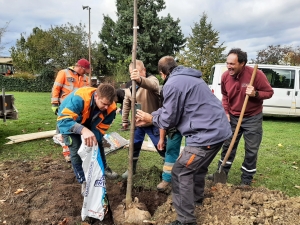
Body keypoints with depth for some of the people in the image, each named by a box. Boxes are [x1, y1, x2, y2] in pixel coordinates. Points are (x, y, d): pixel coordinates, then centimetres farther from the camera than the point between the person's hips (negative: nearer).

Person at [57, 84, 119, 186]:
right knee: (76, 150, -13)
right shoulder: (79, 98, -44)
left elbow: (100, 128, -20)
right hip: (69, 123, -4)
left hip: (89, 124, 5)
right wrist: (83, 130, -67)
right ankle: (83, 180, 6)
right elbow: (63, 120, -51)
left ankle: (104, 168, 36)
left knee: (98, 144, 11)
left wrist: (92, 138, -38)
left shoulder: (111, 108, -29)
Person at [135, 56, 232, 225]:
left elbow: (169, 119, -9)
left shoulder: (173, 83, -12)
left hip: (207, 133, -10)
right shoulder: (189, 77, 19)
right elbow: (170, 109, 24)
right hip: (219, 129, 10)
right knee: (198, 166, 28)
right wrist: (150, 117, 23)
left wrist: (151, 118, 10)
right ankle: (197, 198, 49)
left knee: (181, 173, -1)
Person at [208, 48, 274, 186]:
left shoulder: (256, 74, -21)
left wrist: (255, 94, -30)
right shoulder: (225, 76, -9)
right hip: (233, 117, 4)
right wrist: (226, 112, -2)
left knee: (251, 150, 5)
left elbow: (269, 92, -11)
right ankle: (222, 172, 28)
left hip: (252, 118, -3)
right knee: (228, 145, 13)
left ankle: (246, 178, 21)